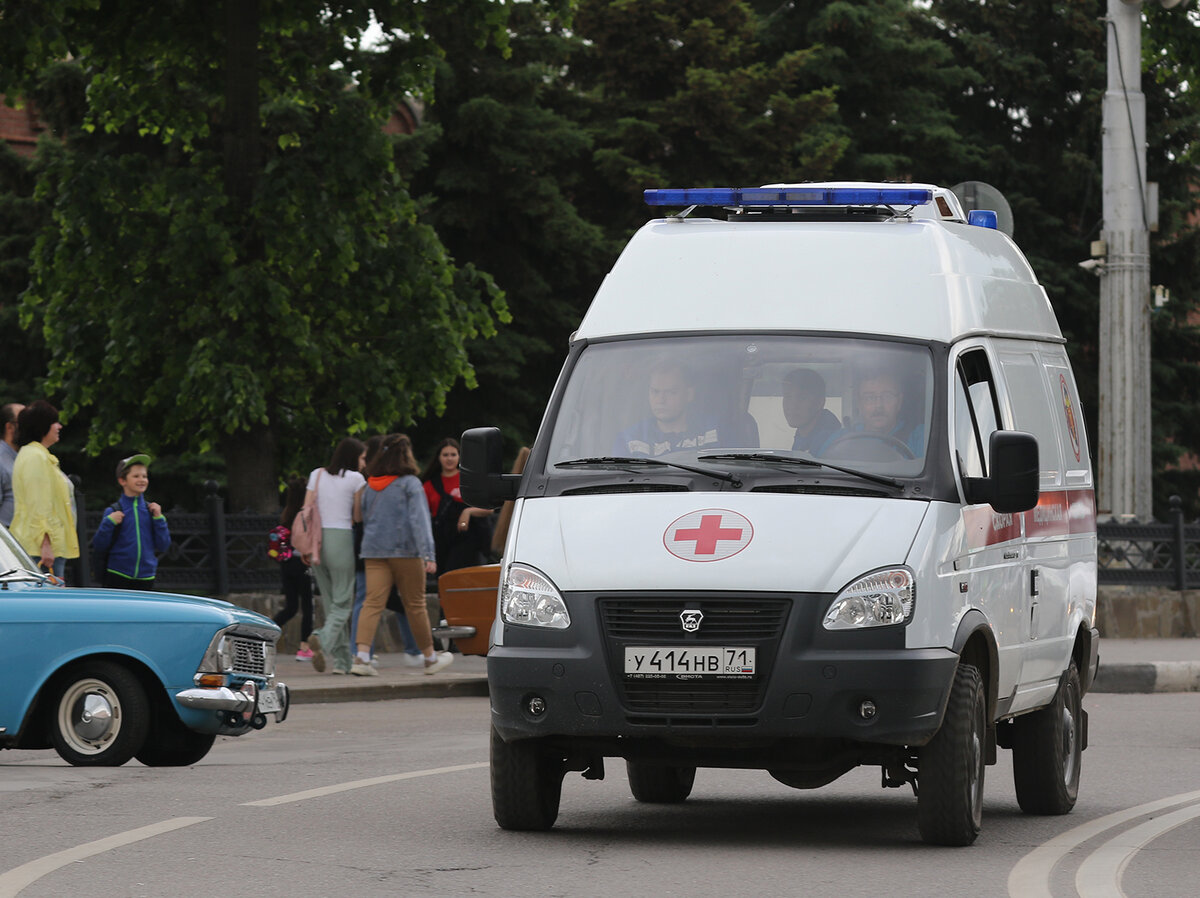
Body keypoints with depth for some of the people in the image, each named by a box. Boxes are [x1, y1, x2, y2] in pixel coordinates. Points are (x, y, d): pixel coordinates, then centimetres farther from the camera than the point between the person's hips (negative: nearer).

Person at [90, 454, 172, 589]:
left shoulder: (151, 510, 7)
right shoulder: (113, 511, -1)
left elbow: (163, 546, 4)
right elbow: (99, 548, -3)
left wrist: (158, 518, -4)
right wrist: (109, 523, -17)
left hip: (146, 578, 3)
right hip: (118, 578, -3)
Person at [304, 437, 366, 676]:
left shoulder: (317, 475, 12)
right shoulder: (355, 479, -2)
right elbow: (358, 517, -3)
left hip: (317, 539, 5)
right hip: (341, 538, -5)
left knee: (330, 602, 9)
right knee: (342, 602, -3)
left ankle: (342, 660, 5)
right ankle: (323, 638, -32)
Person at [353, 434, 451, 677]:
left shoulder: (369, 486, 11)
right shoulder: (410, 484, -6)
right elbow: (419, 519, -13)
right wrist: (428, 554, -18)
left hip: (373, 551, 4)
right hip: (405, 550, -4)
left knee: (373, 603, -5)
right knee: (415, 604, 7)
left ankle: (362, 656, -22)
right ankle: (430, 657, 20)